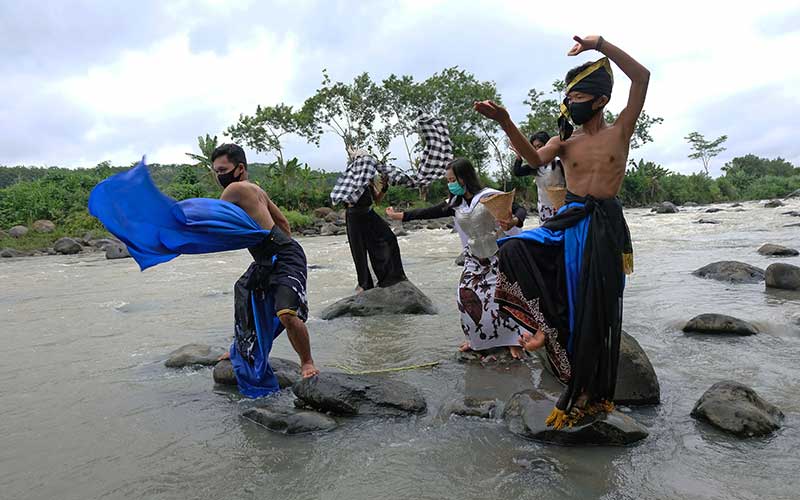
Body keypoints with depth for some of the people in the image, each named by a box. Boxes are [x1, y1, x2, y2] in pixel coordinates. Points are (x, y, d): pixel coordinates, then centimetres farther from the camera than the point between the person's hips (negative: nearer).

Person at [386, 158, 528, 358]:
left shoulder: (489, 196, -17)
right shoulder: (455, 202, 0)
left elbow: (519, 210, -19)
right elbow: (430, 212, 4)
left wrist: (512, 222, -42)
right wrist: (401, 216, 6)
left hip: (496, 256, -5)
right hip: (474, 258, 6)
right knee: (466, 295, -3)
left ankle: (512, 341, 11)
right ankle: (477, 339, 18)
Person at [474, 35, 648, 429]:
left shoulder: (620, 131, 4)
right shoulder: (564, 140, 8)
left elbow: (642, 76, -8)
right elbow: (536, 159, -15)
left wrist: (601, 45, -14)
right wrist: (505, 123, -30)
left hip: (606, 225, -2)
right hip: (569, 221, 2)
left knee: (595, 309, 2)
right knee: (513, 250, -24)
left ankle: (586, 392, 21)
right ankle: (548, 322, -7)